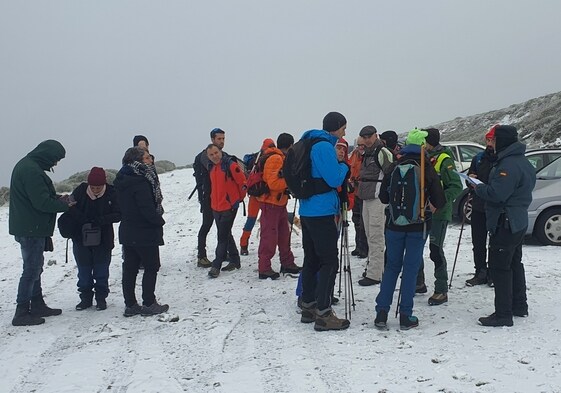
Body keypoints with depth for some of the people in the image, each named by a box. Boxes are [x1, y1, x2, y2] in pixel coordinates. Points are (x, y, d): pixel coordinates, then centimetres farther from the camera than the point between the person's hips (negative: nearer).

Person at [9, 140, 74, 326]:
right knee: (32, 270, -4)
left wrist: (58, 198, 6)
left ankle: (37, 305, 27)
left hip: (29, 228, 11)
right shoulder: (32, 170, -21)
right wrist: (64, 205, -10)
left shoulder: (26, 165, 13)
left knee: (35, 267, 17)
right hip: (32, 229, -11)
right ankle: (22, 312, 2)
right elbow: (42, 203, -23)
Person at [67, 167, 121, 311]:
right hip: (81, 238, 2)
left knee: (101, 270, 8)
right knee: (84, 269, 12)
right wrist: (83, 220, -20)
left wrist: (101, 220, -27)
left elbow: (118, 214, -13)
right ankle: (86, 297, 24)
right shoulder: (80, 190, -8)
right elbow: (71, 208, -4)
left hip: (103, 239, -2)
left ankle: (101, 298, 21)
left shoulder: (111, 193, -12)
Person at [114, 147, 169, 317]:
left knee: (130, 268, 11)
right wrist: (160, 220, -6)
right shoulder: (140, 183, -21)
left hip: (127, 231, 8)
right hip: (145, 233, -8)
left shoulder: (122, 181, 8)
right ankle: (149, 304, 8)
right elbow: (148, 209, -24)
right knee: (151, 267, 4)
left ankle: (130, 305, 17)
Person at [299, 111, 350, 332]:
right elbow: (335, 179, -17)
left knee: (312, 260, 14)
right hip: (322, 212, -10)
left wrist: (339, 168, 17)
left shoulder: (310, 144, 16)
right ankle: (323, 314, -5)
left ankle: (308, 307, 22)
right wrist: (344, 166, 1)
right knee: (329, 262, -6)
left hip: (307, 211, 10)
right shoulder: (324, 146, -14)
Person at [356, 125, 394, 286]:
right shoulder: (367, 154, 18)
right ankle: (373, 266, 25)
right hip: (367, 199, 10)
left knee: (376, 237, -9)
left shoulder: (382, 152, -11)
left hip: (378, 199, -10)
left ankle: (374, 274, -7)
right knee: (370, 235, 15)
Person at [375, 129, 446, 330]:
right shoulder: (428, 169, -8)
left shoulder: (394, 167, -3)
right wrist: (430, 208, 15)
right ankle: (405, 316, 8)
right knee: (411, 268, 6)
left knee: (392, 267, 12)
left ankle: (381, 312, 8)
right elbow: (439, 200, -6)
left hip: (394, 224, 2)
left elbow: (383, 197, 3)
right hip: (418, 227, -2)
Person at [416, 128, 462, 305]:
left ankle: (441, 291, 4)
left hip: (438, 213, -8)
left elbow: (456, 186, -18)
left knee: (436, 251, -6)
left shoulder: (444, 160, -13)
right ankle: (418, 283, 29)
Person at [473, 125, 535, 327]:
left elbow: (496, 193, -28)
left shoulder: (509, 165, -22)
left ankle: (503, 314, -2)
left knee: (499, 268, -6)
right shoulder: (522, 162, 13)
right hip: (518, 221, 11)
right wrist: (482, 186, 10)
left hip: (505, 224, -11)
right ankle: (519, 306, 31)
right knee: (514, 264, 20)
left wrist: (478, 187, -10)